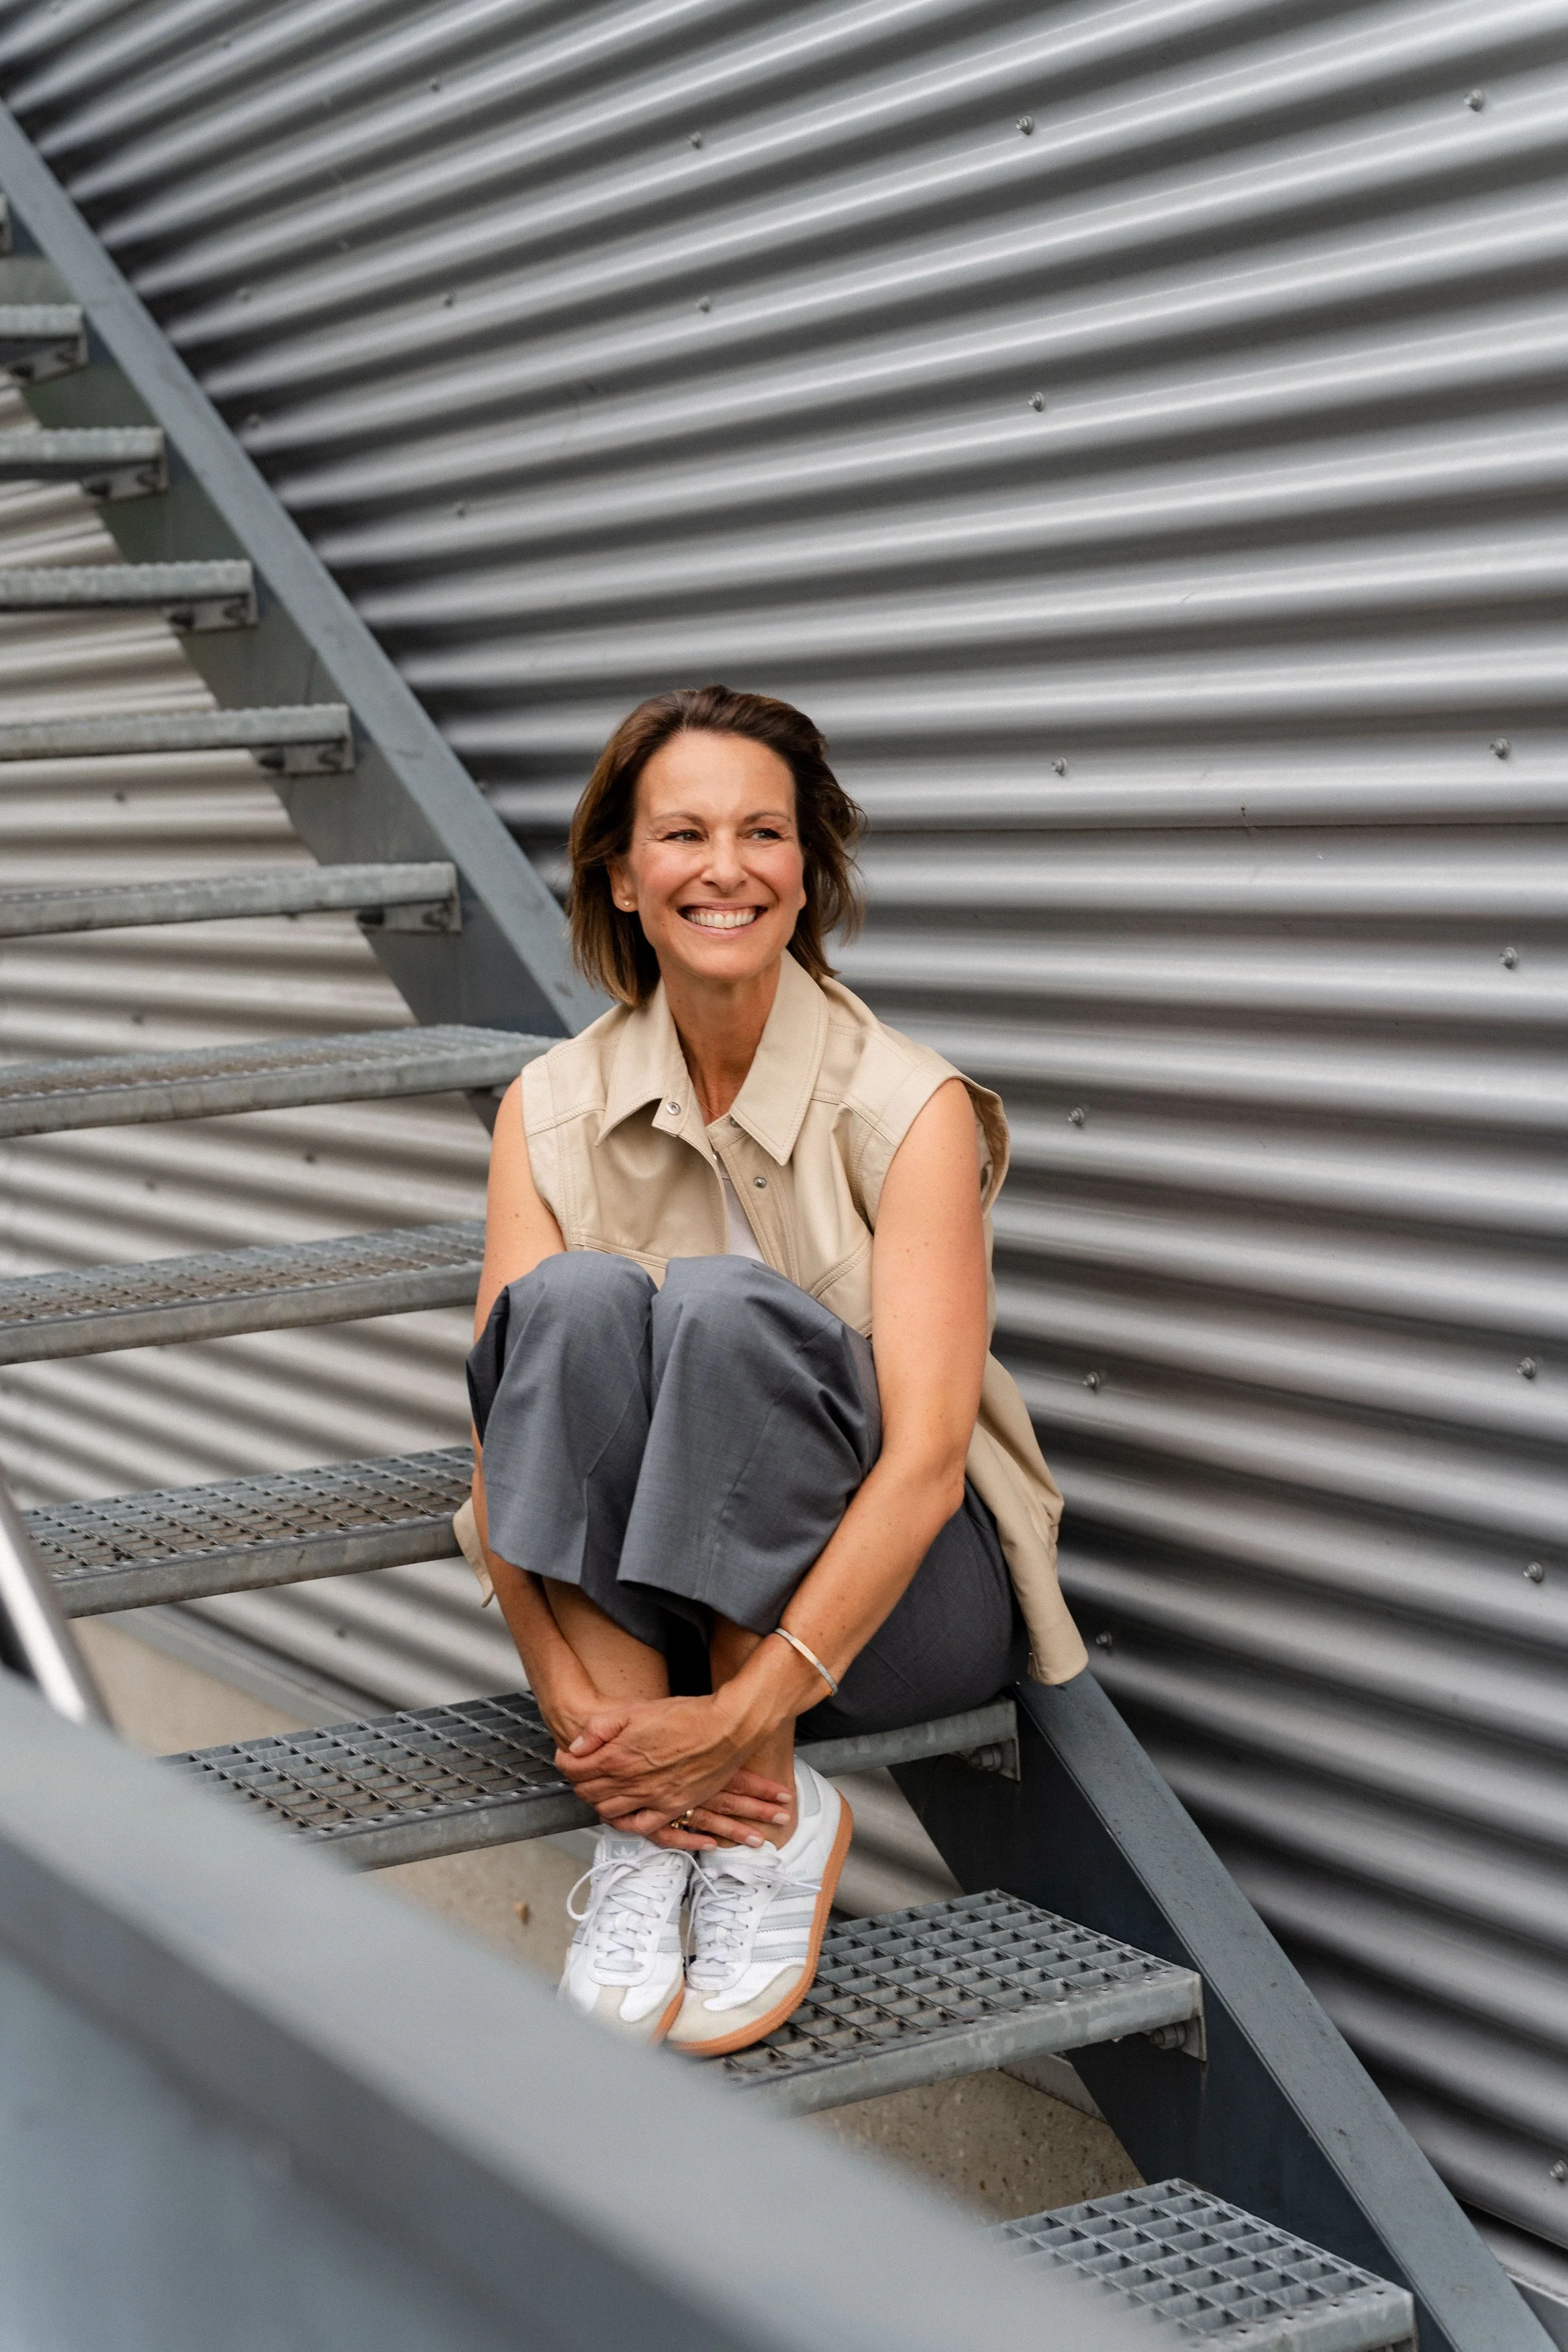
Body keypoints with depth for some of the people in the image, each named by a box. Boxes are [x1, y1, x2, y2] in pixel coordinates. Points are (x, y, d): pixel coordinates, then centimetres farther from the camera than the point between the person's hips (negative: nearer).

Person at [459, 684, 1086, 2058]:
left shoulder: (908, 1106, -12)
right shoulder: (553, 1114, -3)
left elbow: (924, 1460, -20)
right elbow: (504, 1435, -11)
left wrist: (746, 1712, -30)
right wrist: (573, 1708, -27)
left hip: (895, 1601, -2)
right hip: (650, 1606, 3)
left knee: (721, 1302, -30)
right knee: (577, 1299, -26)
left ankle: (776, 1813, -19)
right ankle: (642, 1835, -25)